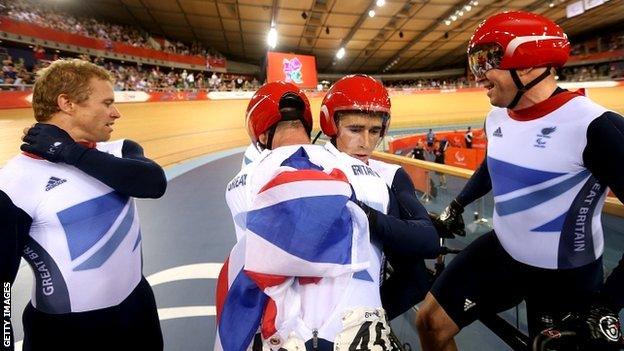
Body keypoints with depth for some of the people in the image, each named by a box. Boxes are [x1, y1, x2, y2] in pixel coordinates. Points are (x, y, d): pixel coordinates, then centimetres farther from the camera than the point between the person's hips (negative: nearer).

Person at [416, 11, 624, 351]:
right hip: (501, 252, 6)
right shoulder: (497, 118, -2)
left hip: (565, 277, -5)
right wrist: (455, 207, 24)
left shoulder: (593, 125, -25)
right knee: (431, 322, 6)